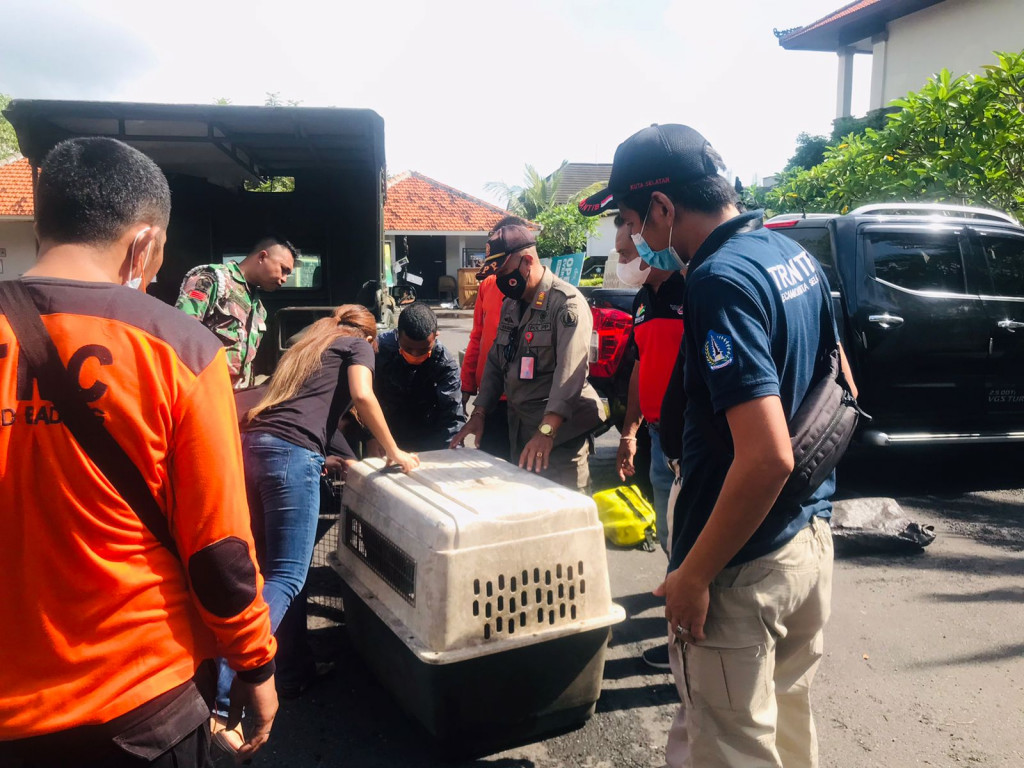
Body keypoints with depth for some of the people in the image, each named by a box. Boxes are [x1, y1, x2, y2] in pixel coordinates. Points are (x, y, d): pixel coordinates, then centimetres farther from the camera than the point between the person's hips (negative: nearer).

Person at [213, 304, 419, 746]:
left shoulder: (307, 345, 33)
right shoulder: (357, 344, 15)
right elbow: (362, 397, -4)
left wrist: (320, 456, 36)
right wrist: (393, 452, 5)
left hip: (252, 445, 8)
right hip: (290, 454, -8)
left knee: (272, 568, 14)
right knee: (286, 577, -8)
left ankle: (291, 670, 23)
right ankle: (224, 696, -17)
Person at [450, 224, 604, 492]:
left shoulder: (567, 302, -15)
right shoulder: (510, 305, 13)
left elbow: (570, 371, -28)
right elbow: (495, 362, 17)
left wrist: (547, 429, -38)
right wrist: (478, 415, 6)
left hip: (560, 435, -8)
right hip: (519, 430, 8)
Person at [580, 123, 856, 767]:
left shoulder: (721, 280, -23)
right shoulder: (795, 253, 6)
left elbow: (767, 456, -29)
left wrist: (694, 576, -20)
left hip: (745, 568, -9)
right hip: (812, 536, 9)